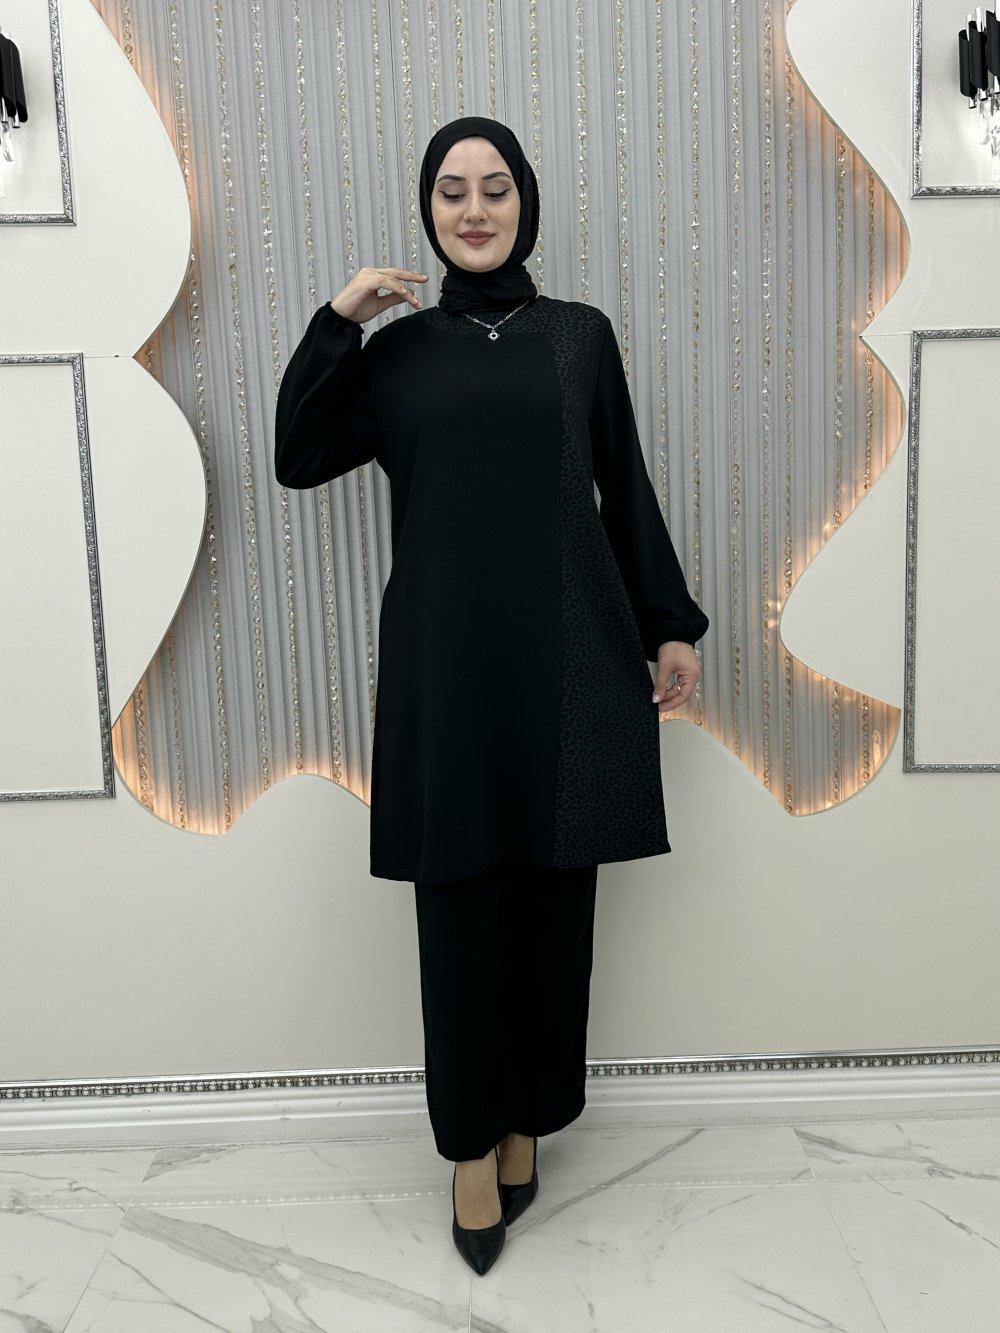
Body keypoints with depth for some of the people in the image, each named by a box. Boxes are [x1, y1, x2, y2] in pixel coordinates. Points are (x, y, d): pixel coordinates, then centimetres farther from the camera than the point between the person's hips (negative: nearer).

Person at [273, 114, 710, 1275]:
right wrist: (337, 321, 0)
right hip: (444, 662, 0)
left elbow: (627, 490, 11)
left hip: (567, 656, 0)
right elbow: (298, 459, 7)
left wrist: (670, 625, 8)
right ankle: (472, 1145, 22)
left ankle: (527, 1119, 29)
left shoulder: (581, 335, 11)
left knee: (553, 900, 7)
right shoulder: (398, 349, 12)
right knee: (458, 907, 4)